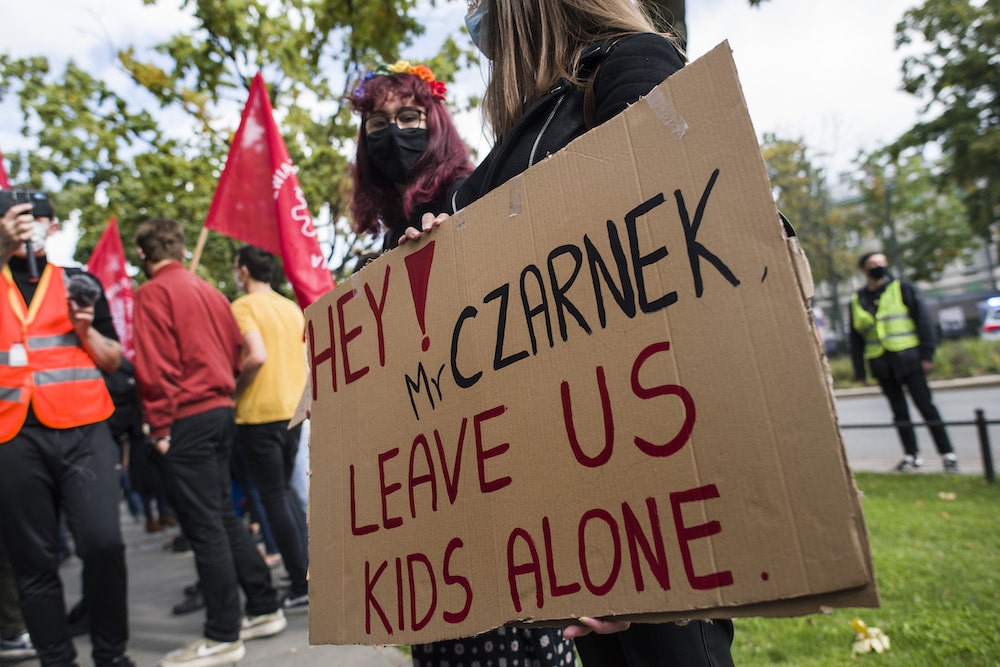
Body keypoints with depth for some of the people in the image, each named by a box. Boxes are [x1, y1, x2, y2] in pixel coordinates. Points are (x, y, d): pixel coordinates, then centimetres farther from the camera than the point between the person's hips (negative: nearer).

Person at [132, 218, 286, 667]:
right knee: (223, 515, 16)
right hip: (222, 409, 8)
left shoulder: (153, 293, -8)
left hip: (187, 418, -8)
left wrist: (159, 426, -10)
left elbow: (154, 365, -14)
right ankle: (264, 609, 24)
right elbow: (236, 350, 15)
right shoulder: (209, 291, 14)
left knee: (204, 526, -1)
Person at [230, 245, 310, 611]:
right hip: (293, 409, 7)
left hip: (259, 413, -7)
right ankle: (308, 565, 21)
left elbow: (257, 356, -22)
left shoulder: (243, 306, -9)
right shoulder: (292, 307, 11)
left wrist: (236, 389, -8)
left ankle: (302, 587, 6)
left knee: (274, 498, 1)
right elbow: (304, 357, 12)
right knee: (284, 490, 21)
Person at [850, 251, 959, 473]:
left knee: (925, 405, -2)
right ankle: (911, 455, 19)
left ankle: (948, 454, 7)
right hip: (881, 364, 3)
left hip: (907, 357, -3)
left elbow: (924, 320, -2)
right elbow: (855, 339, 11)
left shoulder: (902, 288, 1)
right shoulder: (856, 301, 9)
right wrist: (860, 370, 8)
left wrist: (927, 354, -9)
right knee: (899, 410, 9)